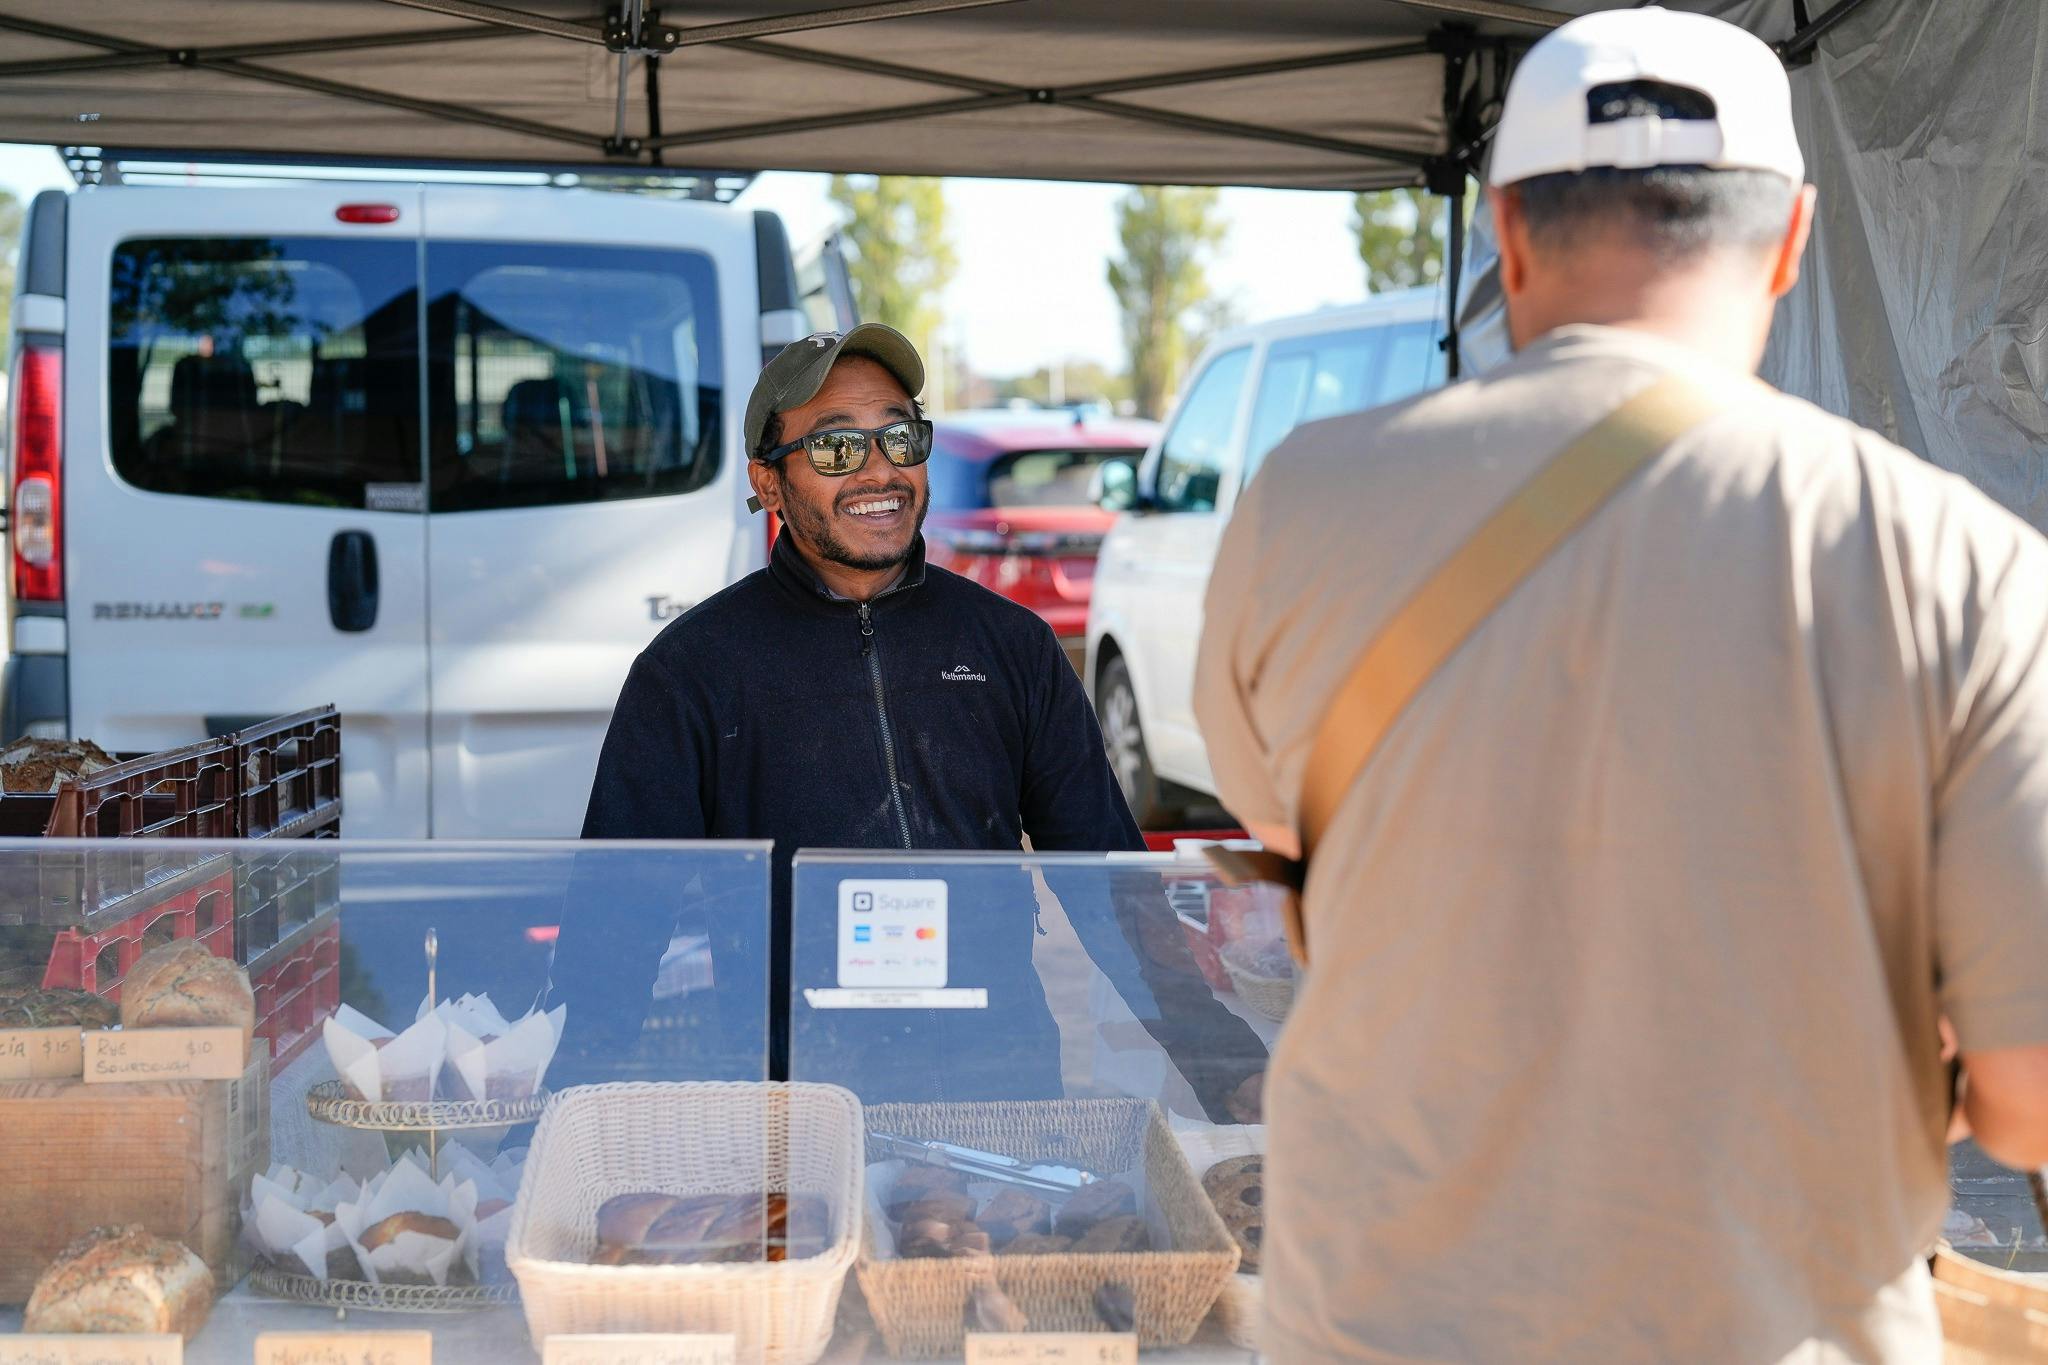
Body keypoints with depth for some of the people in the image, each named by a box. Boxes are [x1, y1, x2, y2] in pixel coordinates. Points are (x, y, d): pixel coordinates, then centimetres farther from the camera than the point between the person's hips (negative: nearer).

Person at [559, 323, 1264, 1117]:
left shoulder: (1012, 646, 14)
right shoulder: (692, 669, 5)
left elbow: (1111, 877, 17)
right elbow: (616, 918, 3)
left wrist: (1231, 1071, 9)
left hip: (1006, 1086, 3)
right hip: (794, 1101, -3)